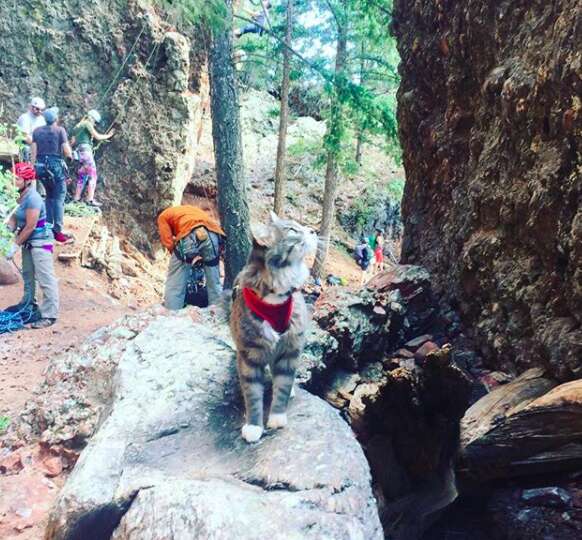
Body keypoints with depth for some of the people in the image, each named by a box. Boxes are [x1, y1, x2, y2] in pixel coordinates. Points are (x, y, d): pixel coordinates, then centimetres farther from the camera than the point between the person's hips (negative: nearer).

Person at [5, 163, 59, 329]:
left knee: (46, 279, -8)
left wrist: (15, 246, -18)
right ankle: (27, 302, 43)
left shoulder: (32, 198, -23)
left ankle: (49, 315, -7)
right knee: (27, 274, 24)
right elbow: (15, 217, 7)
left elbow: (30, 227, -22)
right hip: (28, 242, 10)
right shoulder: (21, 196, 4)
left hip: (40, 242, -10)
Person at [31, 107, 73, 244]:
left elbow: (33, 152, 6)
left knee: (50, 196, 19)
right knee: (59, 198, -2)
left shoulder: (36, 131, 10)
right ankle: (58, 232, -8)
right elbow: (67, 152, -9)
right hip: (56, 166, -5)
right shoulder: (60, 130, -3)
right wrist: (70, 154, 13)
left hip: (41, 166, 5)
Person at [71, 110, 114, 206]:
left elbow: (72, 142, 20)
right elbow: (97, 136, -6)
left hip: (78, 152, 8)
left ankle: (76, 199, 14)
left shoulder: (77, 126, 23)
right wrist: (108, 135, 6)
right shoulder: (87, 124, -1)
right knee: (92, 175, -9)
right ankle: (90, 200, -17)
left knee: (81, 177, 13)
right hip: (86, 151, -8)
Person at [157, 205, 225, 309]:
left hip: (189, 233, -4)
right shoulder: (190, 209, 43)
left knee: (174, 284, 6)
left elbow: (168, 241, 11)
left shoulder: (163, 216, 29)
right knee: (214, 282, 15)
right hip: (212, 233, 4)